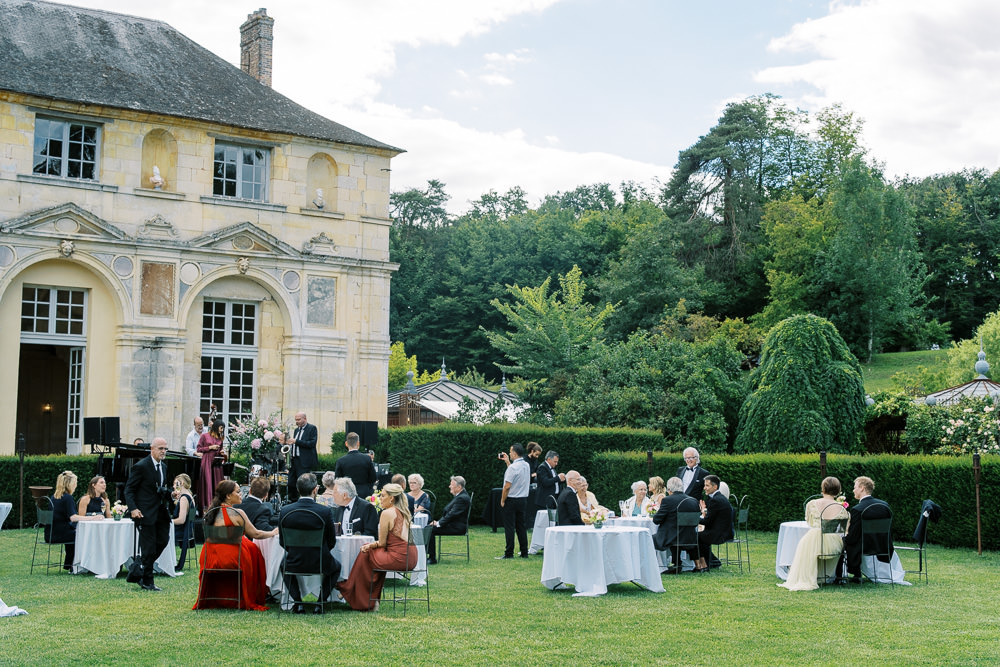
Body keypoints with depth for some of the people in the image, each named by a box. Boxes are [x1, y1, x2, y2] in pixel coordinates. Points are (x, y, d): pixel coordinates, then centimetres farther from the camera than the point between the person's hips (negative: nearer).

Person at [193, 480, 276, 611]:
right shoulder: (237, 513, -10)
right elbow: (256, 534, -1)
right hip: (231, 560, -6)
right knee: (253, 548, 14)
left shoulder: (211, 512, 8)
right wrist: (273, 532, 16)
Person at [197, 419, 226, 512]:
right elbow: (199, 449, 0)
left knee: (217, 483, 0)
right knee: (207, 482, -7)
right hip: (207, 462, -5)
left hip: (217, 462, 5)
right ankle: (206, 505, -4)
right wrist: (210, 447, -8)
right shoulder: (205, 436, 2)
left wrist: (222, 453, 4)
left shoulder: (220, 438, 15)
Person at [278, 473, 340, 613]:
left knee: (284, 563, 37)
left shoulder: (285, 511, -10)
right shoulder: (326, 511, -16)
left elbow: (282, 542, 1)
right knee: (336, 566, 32)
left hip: (294, 563, 1)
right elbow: (332, 542, -5)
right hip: (320, 563, -1)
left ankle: (297, 602, 25)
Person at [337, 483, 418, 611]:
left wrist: (371, 545, 12)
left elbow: (382, 543, -6)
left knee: (365, 554, 12)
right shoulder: (404, 512, 16)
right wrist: (373, 544, 11)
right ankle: (373, 600, 25)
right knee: (372, 551, 25)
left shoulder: (387, 513, -10)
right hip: (411, 557, 9)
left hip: (398, 557, -8)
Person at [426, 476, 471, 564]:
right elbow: (448, 512, 19)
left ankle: (432, 558, -16)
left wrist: (439, 523, -15)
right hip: (453, 524, 11)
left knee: (430, 530, -21)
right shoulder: (459, 496, 16)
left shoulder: (462, 498, -17)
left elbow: (452, 515, -21)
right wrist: (438, 522, 6)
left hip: (457, 527, -11)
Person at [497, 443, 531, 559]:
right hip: (523, 499, 8)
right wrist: (507, 461, 27)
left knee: (509, 527, -4)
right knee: (521, 526, 11)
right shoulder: (526, 465, 7)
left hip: (512, 500, -8)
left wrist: (502, 501, -8)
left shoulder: (513, 467, -17)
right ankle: (524, 553, 12)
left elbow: (507, 486, -18)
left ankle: (509, 553, -3)